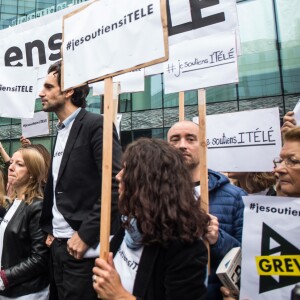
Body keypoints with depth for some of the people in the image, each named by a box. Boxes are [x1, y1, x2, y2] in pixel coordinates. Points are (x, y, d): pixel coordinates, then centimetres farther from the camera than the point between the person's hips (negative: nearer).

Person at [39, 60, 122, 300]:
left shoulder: (96, 125, -13)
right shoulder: (61, 131, 13)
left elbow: (116, 185, -21)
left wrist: (85, 234, -19)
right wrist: (50, 229, 12)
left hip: (84, 243, -8)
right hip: (59, 243, 8)